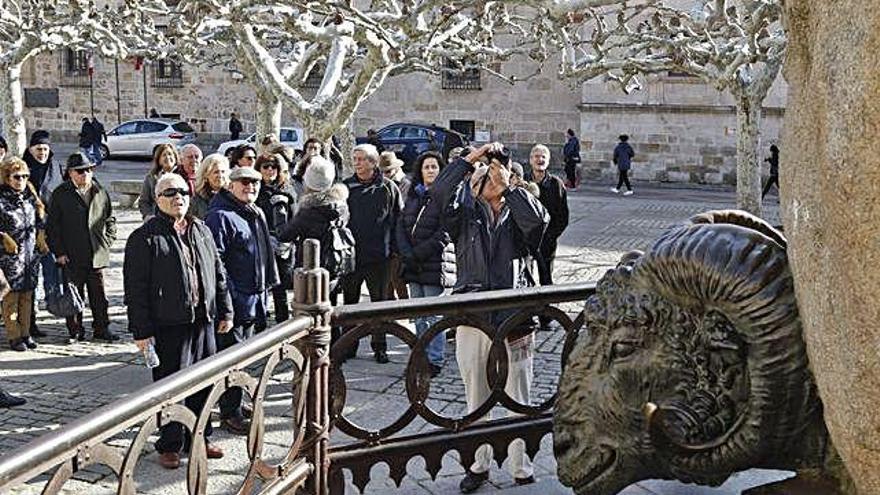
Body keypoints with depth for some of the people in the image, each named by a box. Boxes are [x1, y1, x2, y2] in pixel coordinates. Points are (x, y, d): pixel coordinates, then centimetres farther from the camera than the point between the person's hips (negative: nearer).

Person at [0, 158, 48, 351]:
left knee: (27, 295, 10)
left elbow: (40, 219, 21)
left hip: (32, 254, 6)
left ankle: (25, 333, 19)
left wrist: (41, 237, 10)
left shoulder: (30, 195, 10)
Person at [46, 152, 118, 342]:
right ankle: (75, 331, 15)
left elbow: (110, 219, 17)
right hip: (71, 256, -2)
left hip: (97, 255, 2)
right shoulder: (60, 194, -1)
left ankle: (101, 328, 16)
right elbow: (52, 225, -1)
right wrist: (59, 252, -6)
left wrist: (107, 242, 6)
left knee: (99, 294, 7)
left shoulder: (101, 193, 8)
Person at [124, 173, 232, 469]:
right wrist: (141, 331, -13)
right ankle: (169, 445, 14)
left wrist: (224, 311, 15)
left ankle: (199, 438, 27)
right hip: (168, 326, -6)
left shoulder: (201, 231, 13)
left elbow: (218, 273, 20)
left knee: (204, 384, 12)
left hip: (203, 322, 6)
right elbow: (135, 289, -10)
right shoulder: (145, 238, -7)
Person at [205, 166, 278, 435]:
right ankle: (230, 413, 3)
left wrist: (265, 288, 22)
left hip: (253, 299, 9)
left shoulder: (257, 215, 16)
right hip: (234, 299, -9)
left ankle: (234, 405, 29)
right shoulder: (220, 216, -14)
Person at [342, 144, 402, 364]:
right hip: (350, 254, 2)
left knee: (379, 302, 5)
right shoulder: (346, 187, 6)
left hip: (378, 256, -2)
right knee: (349, 302, 8)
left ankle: (380, 347, 14)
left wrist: (395, 250, -2)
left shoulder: (388, 188, 1)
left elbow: (398, 221, 4)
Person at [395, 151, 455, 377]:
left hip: (435, 264, -6)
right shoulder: (413, 196, 14)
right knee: (419, 315, 11)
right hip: (414, 265, 6)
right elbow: (401, 226, 10)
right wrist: (407, 254, -5)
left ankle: (435, 360, 3)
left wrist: (417, 254, -13)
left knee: (433, 315, -4)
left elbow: (444, 233, -13)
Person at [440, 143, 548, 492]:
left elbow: (540, 219, -19)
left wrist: (509, 187, -15)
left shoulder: (518, 216, 3)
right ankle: (479, 465, 28)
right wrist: (469, 160, -12)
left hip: (513, 320, -2)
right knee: (476, 401, 14)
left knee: (518, 401, 8)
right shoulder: (467, 214, 5)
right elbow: (439, 193, -12)